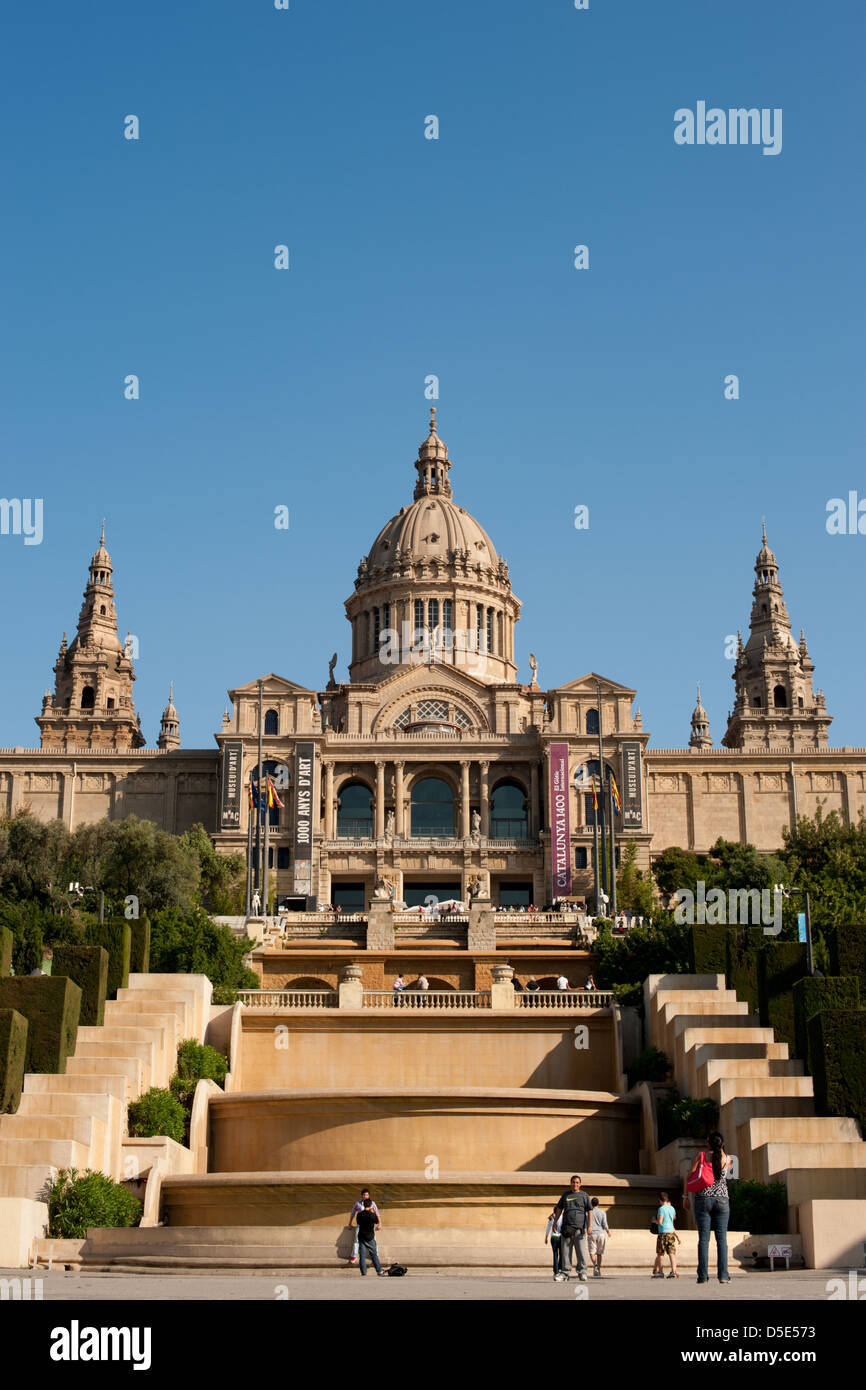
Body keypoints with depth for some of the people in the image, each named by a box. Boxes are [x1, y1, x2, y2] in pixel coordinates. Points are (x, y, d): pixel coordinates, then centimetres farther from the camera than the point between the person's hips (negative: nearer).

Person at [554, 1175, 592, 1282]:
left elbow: (589, 1211, 3)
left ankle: (582, 1273, 1)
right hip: (566, 1227, 3)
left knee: (581, 1251, -6)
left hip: (579, 1227, -3)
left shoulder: (584, 1195, 8)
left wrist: (589, 1225, -7)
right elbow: (559, 1209, 22)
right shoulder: (565, 1195, 16)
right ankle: (565, 1272, 6)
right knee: (565, 1251, 1)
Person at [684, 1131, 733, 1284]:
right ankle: (723, 1274, -4)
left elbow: (690, 1176, -1)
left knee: (703, 1238, 0)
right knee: (721, 1238, 3)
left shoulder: (701, 1156, 0)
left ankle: (703, 1276, -5)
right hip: (722, 1199, 1)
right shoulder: (727, 1159, 4)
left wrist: (686, 1196, 6)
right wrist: (720, 1149, 25)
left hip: (703, 1199, -1)